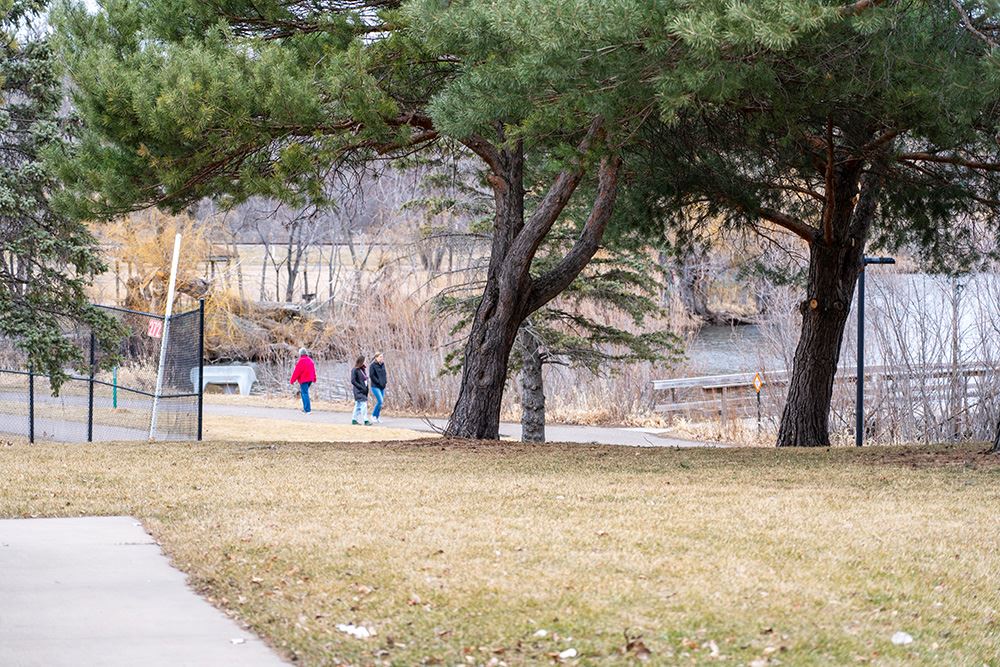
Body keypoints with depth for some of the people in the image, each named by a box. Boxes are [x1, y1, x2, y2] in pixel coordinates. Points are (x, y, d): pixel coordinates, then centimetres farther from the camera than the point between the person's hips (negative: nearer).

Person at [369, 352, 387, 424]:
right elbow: (372, 375, -14)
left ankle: (378, 417, 19)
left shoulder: (382, 364, 10)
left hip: (382, 386, 7)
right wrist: (379, 382, -16)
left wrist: (384, 382, 3)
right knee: (380, 401, -14)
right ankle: (373, 415, 2)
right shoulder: (373, 365, -10)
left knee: (380, 402, 8)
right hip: (375, 386, -7)